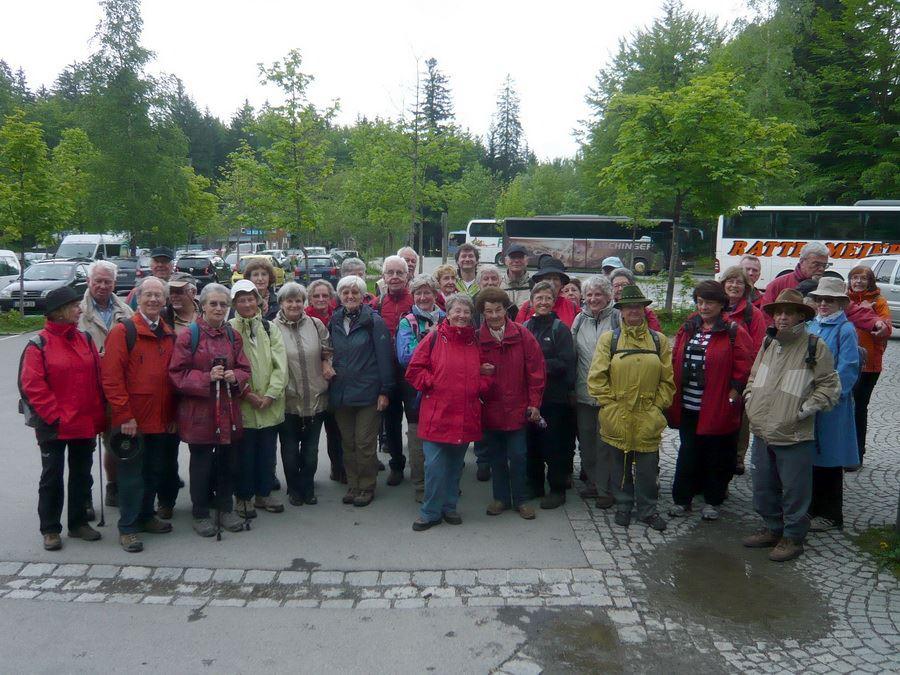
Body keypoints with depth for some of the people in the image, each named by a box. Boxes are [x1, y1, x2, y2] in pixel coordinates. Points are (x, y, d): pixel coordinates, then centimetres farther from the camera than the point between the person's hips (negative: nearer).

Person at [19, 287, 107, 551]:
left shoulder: (85, 339, 6)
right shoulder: (39, 344, -8)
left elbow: (98, 380, 6)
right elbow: (32, 386, -13)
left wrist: (98, 417, 2)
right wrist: (55, 416, -16)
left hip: (85, 425, 5)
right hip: (54, 427, -5)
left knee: (81, 475, 14)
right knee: (52, 477, 8)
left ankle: (78, 522, 28)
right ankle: (50, 529, 20)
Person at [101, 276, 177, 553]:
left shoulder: (169, 335, 11)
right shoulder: (123, 331, -9)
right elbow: (111, 377, -14)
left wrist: (172, 414, 9)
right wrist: (124, 415, -17)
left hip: (161, 420, 6)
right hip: (132, 420, -6)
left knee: (155, 471, 16)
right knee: (132, 473, 2)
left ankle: (146, 516, 32)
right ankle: (128, 527, 14)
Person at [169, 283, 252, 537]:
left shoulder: (233, 336, 9)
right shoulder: (189, 335, -6)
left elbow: (245, 369, 10)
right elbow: (177, 373, -9)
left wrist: (235, 377, -12)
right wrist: (207, 377, -21)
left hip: (228, 411, 5)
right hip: (198, 411, -4)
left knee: (227, 461, 12)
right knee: (201, 463, 5)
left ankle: (225, 509, 28)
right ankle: (200, 514, 20)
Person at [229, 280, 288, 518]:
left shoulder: (270, 328, 7)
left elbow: (280, 365, 0)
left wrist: (270, 395, -10)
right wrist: (247, 393, -15)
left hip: (270, 404, 3)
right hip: (242, 404, -3)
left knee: (267, 452, 13)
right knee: (245, 452, 5)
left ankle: (263, 494, 28)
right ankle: (244, 497, 21)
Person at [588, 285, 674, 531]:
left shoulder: (659, 340, 7)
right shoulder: (608, 339, 1)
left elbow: (667, 380, 9)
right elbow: (596, 377, -2)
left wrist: (657, 405, 1)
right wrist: (610, 403, -6)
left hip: (648, 419, 1)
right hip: (617, 418, -1)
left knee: (648, 467, 7)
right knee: (620, 465, 12)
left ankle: (647, 510, 24)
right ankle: (623, 507, 29)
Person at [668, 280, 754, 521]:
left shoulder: (734, 332, -6)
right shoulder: (687, 329, 9)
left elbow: (743, 368, -9)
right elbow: (676, 361, 12)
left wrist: (733, 394, -12)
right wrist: (675, 394, 7)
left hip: (717, 408, -4)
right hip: (687, 407, 4)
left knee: (716, 456, 9)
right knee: (687, 454, 12)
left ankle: (712, 501, 25)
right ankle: (681, 499, 22)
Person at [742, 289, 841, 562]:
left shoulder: (815, 347, -9)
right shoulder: (768, 343, 9)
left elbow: (830, 386, -7)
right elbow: (753, 377, 21)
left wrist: (804, 410, -12)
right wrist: (751, 401, 9)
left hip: (793, 436, -6)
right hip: (761, 432, 6)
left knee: (794, 490, 5)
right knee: (763, 487, 17)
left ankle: (793, 537, 22)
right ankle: (772, 528, 35)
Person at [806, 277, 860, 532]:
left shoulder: (846, 330, -9)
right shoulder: (810, 326, 10)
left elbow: (847, 370, -14)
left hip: (831, 406, -6)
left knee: (828, 458, 4)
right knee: (808, 456, 14)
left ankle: (830, 514, 17)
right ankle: (811, 506, 28)